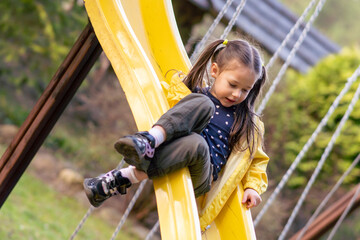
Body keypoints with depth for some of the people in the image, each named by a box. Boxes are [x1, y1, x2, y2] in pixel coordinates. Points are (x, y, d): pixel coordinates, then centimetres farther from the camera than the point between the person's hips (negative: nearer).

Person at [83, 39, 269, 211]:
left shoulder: (248, 122, 17)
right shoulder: (195, 95, 18)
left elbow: (256, 160, 22)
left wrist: (253, 187, 6)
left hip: (199, 177, -1)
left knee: (196, 143, -40)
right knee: (203, 104, -23)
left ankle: (123, 178, -38)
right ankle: (147, 142, -43)